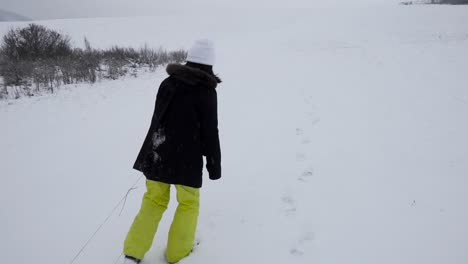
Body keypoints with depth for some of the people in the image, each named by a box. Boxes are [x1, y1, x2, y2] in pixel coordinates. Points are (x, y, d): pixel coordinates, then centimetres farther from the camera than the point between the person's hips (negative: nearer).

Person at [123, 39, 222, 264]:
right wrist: (215, 164, -1)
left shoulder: (168, 82, 6)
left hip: (157, 153, 5)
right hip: (186, 158, -5)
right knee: (189, 203, 16)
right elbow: (210, 132, -10)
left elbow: (157, 119, 14)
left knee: (154, 200, 17)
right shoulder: (206, 90, -11)